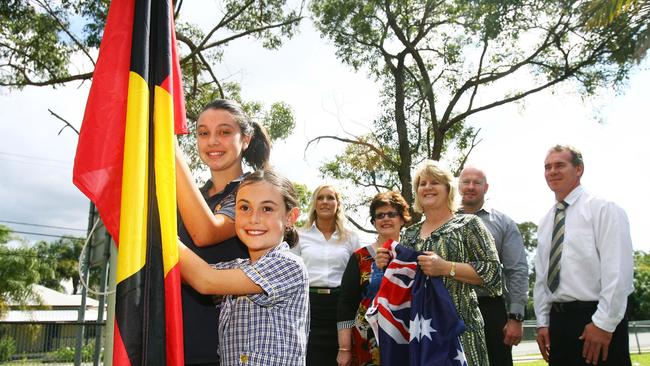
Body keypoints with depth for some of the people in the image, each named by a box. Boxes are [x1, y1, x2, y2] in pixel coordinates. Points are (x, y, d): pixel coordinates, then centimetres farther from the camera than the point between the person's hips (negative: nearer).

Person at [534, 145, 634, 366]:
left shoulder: (603, 209, -6)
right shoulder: (545, 222, 14)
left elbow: (617, 270, -14)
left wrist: (603, 324, -18)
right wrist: (543, 322, 8)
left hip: (598, 322, -6)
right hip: (558, 320, 6)